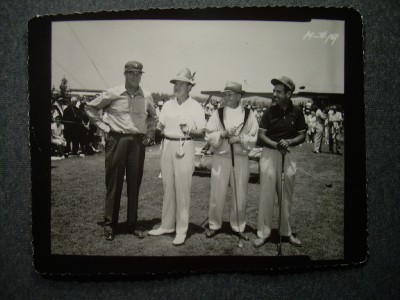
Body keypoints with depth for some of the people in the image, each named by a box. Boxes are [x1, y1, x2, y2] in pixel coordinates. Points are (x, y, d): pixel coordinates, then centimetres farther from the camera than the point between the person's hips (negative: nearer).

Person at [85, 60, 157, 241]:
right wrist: (103, 126, 1)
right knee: (113, 183, 2)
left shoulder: (146, 97, 7)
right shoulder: (112, 94, -2)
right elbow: (90, 107, 8)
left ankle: (132, 224, 19)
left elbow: (153, 116, 26)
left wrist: (150, 132, 13)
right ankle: (109, 224, 14)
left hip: (138, 142, 3)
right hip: (116, 140, -2)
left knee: (135, 185, 7)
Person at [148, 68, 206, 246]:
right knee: (168, 187, 11)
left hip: (184, 148, -5)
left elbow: (202, 133, -6)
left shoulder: (195, 106, -2)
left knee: (182, 189, -2)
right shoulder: (168, 105, 11)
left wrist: (189, 131, -23)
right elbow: (159, 127, 12)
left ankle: (181, 230, 8)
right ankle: (167, 225, 22)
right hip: (167, 146, 5)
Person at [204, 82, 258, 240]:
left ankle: (238, 226, 25)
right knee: (217, 193, 5)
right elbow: (209, 136, -1)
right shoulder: (218, 113, 3)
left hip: (241, 159, 0)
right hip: (220, 158, 0)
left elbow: (254, 138, 0)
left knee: (240, 195, 8)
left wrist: (240, 138, -16)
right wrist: (223, 133, -16)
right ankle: (214, 225, 22)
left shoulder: (249, 114, 2)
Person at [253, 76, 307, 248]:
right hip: (269, 153, -1)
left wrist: (289, 141, -13)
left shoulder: (297, 112, 1)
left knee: (287, 194, 10)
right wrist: (276, 144, -17)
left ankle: (286, 231, 26)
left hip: (288, 155, 2)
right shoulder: (270, 112, -2)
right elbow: (261, 134, -2)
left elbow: (302, 136, 6)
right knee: (266, 193, -3)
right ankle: (263, 233, 7)